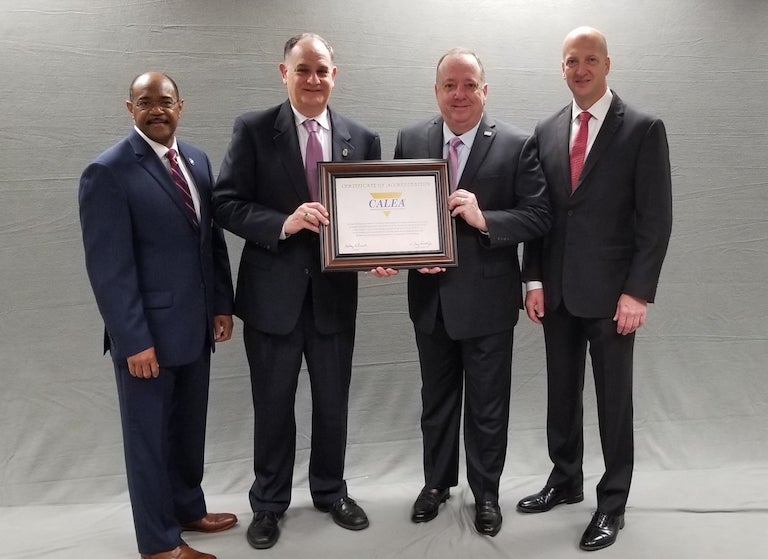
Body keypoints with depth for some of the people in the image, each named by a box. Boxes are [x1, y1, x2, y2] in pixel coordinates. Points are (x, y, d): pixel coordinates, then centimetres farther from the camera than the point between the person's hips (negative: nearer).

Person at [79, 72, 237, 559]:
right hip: (148, 332, -6)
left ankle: (188, 508, 41)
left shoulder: (197, 160, 8)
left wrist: (222, 304, 9)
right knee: (149, 435, 10)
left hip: (195, 325, 7)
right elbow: (109, 267, -17)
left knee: (189, 427, 20)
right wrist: (134, 340, -19)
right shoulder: (108, 172, -13)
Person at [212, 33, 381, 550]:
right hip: (273, 291, -2)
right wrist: (283, 223, -24)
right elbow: (227, 204, -8)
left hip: (335, 292, 2)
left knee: (333, 402, 16)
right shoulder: (253, 130, -4)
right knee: (273, 405, 12)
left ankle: (331, 491, 38)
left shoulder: (363, 138, 3)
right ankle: (269, 503, 32)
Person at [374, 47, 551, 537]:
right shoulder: (410, 140, 2)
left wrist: (483, 218, -24)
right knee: (436, 399, 19)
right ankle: (437, 482, 39)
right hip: (430, 294, 3)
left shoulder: (516, 145, -7)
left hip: (487, 298, -3)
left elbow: (539, 216, -11)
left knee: (488, 404, 12)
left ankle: (486, 492, 32)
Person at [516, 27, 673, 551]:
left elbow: (656, 218, -8)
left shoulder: (644, 129, -5)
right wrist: (535, 279, 3)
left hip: (612, 292, -4)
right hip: (557, 290, 5)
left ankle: (613, 503, 21)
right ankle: (565, 481, 33)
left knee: (614, 399, 6)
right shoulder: (547, 131, 9)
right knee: (562, 393, 15)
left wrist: (638, 293, -14)